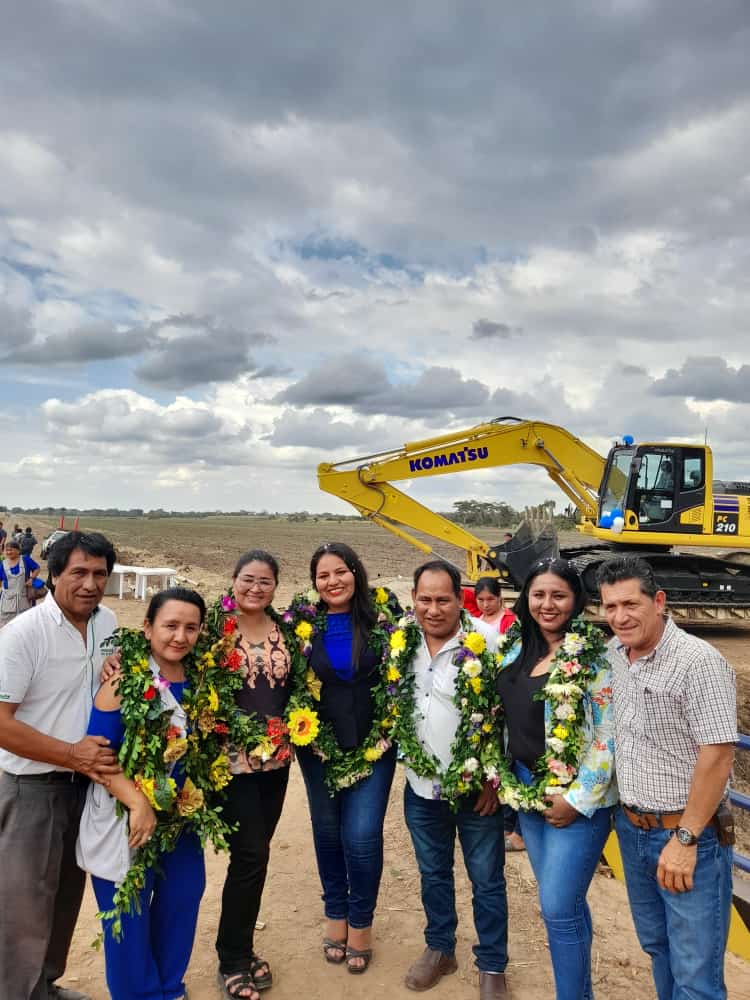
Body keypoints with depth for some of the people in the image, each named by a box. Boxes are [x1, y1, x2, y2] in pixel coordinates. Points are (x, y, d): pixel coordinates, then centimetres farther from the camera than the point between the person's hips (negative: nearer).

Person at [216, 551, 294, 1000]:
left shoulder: (284, 629, 4)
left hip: (277, 758, 5)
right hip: (233, 759, -5)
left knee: (255, 853, 14)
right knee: (251, 854, -3)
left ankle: (240, 947, 32)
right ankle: (233, 960, 17)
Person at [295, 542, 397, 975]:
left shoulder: (379, 620, -7)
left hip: (373, 746, -1)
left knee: (362, 835, -1)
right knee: (328, 832, 15)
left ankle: (361, 923, 23)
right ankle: (336, 915, 38)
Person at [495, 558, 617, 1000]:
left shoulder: (594, 655, -16)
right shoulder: (518, 648, 5)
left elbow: (609, 734, -16)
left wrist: (579, 798, -16)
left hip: (577, 797, -6)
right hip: (528, 790, 7)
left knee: (558, 908, -1)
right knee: (565, 900, 19)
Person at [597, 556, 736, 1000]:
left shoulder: (698, 662, -20)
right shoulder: (614, 654, 2)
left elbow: (718, 755, -21)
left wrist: (685, 839, -18)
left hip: (689, 833, -6)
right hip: (631, 827, 7)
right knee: (656, 946, 22)